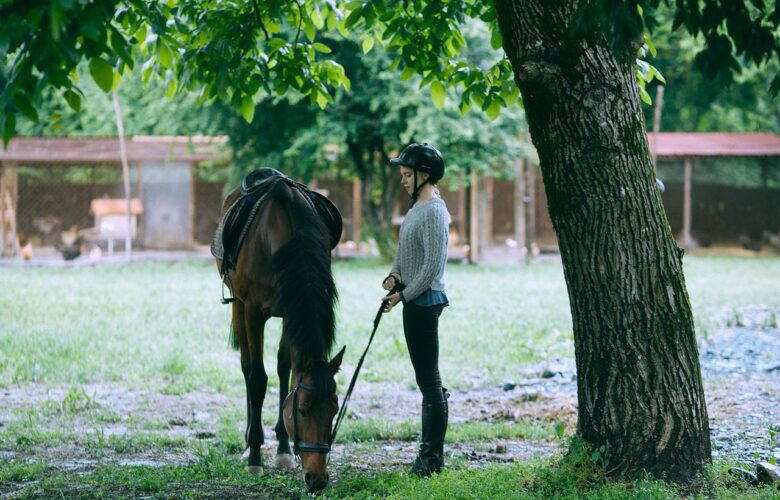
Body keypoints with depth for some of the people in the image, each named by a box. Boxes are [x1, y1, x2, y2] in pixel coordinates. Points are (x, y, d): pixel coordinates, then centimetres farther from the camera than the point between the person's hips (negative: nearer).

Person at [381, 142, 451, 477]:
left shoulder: (434, 212, -15)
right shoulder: (417, 208, 15)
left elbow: (432, 265, -21)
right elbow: (405, 252, 23)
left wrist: (405, 295, -16)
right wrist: (393, 275, 4)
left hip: (424, 301, -10)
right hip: (414, 302, 10)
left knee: (430, 380, -7)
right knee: (426, 380, 13)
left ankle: (433, 456, -4)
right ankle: (429, 450, 19)